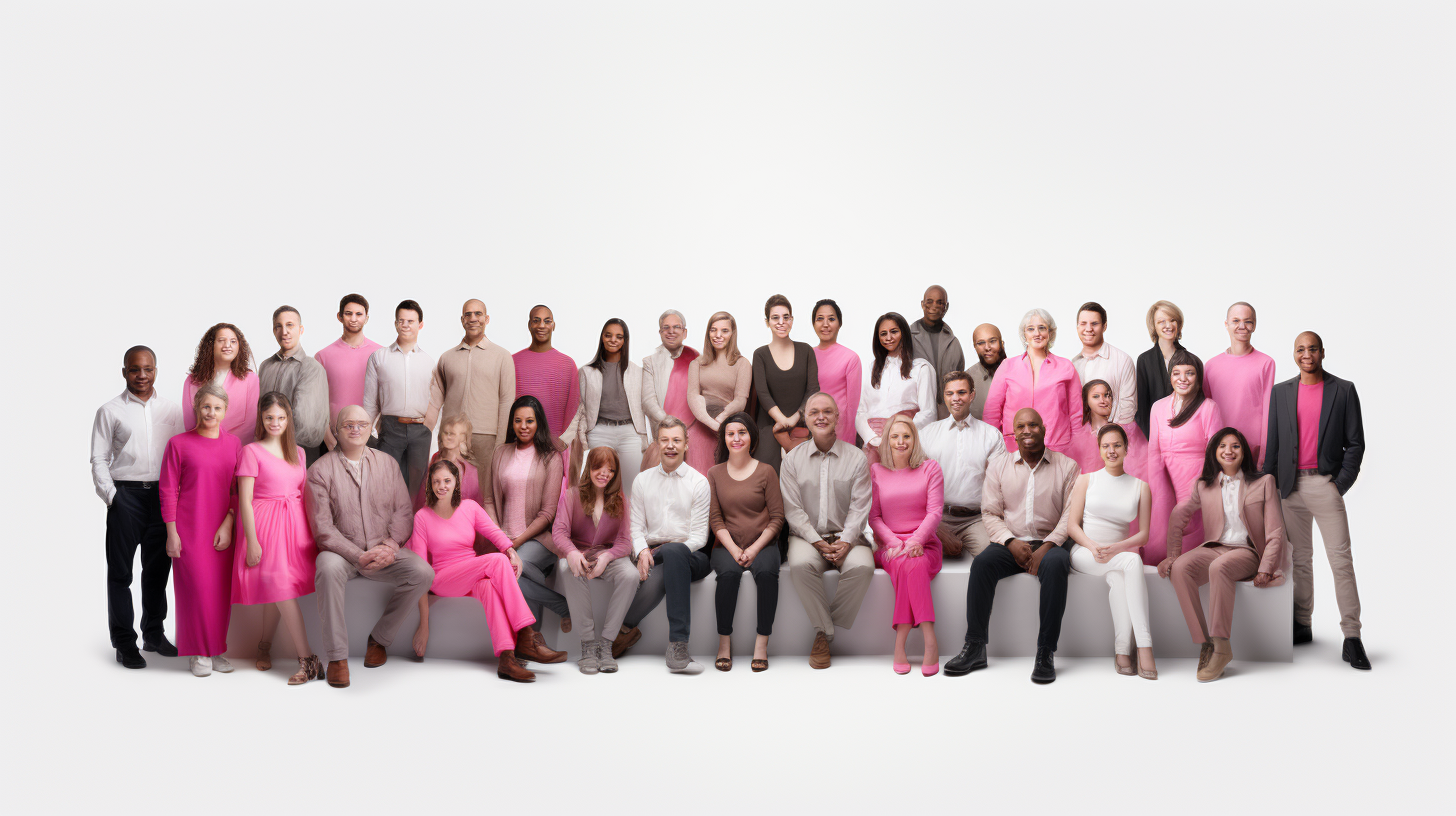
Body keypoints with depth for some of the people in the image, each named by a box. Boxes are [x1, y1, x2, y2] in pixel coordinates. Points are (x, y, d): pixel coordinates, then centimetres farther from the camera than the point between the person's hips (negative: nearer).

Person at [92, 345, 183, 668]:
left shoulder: (172, 409, 9)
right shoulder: (111, 411, 2)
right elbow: (99, 459, 2)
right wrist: (111, 496, -7)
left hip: (163, 494, 3)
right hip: (126, 494, -2)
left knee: (158, 567, 11)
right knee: (120, 570, 1)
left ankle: (154, 633, 24)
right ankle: (123, 641, 8)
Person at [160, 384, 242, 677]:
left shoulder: (233, 444, 7)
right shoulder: (179, 444, -2)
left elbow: (239, 490, 8)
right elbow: (168, 491, -2)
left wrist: (228, 524, -3)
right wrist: (171, 533, -6)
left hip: (222, 531, 3)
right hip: (190, 530, -3)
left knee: (221, 590, 6)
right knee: (196, 589, -3)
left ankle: (216, 649, 19)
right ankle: (197, 653, 9)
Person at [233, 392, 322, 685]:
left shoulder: (298, 452, 13)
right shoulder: (251, 452, -4)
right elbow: (245, 500, -8)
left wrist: (310, 530, 8)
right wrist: (252, 541, -13)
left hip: (295, 524, 5)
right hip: (265, 525, -5)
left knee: (277, 591, 7)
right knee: (282, 590, -11)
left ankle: (265, 646, 28)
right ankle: (308, 661, -12)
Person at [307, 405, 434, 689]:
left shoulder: (387, 463, 11)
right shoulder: (320, 470, -2)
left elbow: (403, 511, 9)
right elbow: (322, 529, -9)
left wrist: (391, 542, -11)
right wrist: (360, 556, -19)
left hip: (383, 551, 3)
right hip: (342, 551, -3)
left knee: (422, 572, -23)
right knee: (328, 568, -38)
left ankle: (380, 638, -2)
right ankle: (336, 656, -28)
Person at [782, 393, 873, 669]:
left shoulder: (856, 458, 6)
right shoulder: (792, 459, 7)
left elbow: (860, 508, -1)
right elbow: (792, 510, 1)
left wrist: (845, 542, -17)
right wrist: (817, 542, -14)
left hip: (846, 537, 0)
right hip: (807, 536, 0)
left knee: (862, 566, -32)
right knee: (800, 565, -34)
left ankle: (826, 632, -15)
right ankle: (824, 631, -17)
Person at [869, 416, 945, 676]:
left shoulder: (930, 469, 8)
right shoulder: (876, 471, 10)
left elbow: (935, 512, -1)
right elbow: (873, 516, 6)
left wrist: (916, 540, -19)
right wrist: (894, 542, -12)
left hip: (924, 545, 0)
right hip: (888, 546, 0)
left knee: (914, 564, -36)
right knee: (907, 564, -35)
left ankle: (900, 644, -37)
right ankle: (929, 643, -39)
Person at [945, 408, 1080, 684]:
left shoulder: (1067, 467, 6)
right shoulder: (998, 467, 13)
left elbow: (1071, 514, -2)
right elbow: (990, 513, 7)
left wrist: (1046, 547, -17)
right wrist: (1011, 542, -12)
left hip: (1050, 543, -2)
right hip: (1010, 543, 2)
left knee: (1055, 564, -37)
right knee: (982, 563, -30)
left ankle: (1045, 653, -34)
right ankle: (975, 648, -26)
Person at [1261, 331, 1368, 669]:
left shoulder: (1343, 390, 2)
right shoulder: (1280, 392, 10)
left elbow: (1355, 442, 1)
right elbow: (1272, 444, 12)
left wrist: (1341, 484, -7)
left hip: (1326, 484, -3)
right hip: (1291, 487, 3)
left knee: (1341, 560, -8)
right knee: (1300, 558, 10)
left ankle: (1352, 638, -9)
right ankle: (1302, 626, 18)